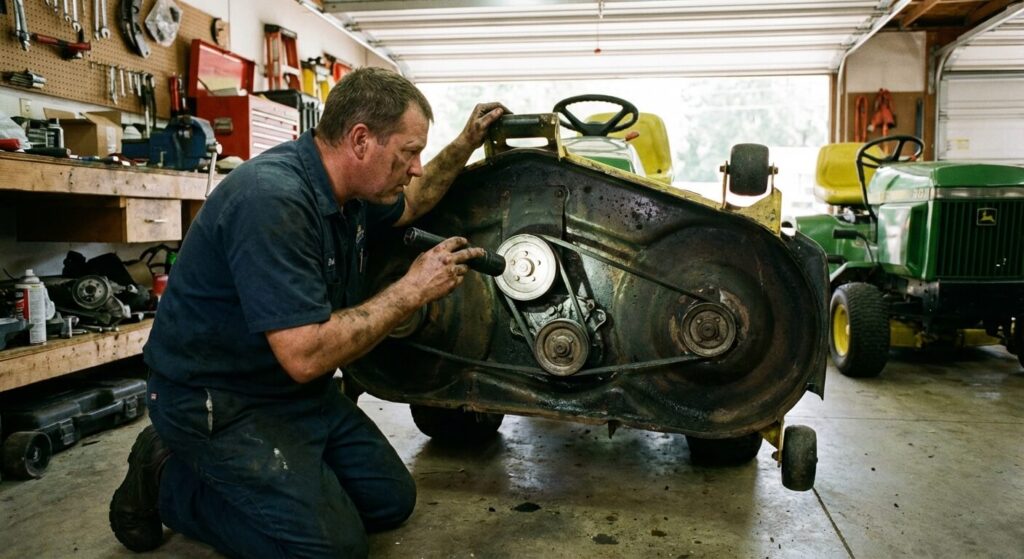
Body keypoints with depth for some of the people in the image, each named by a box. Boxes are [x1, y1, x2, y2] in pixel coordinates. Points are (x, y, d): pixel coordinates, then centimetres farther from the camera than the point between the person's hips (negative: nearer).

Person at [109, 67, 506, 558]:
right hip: (218, 401, -9)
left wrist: (465, 145, 14)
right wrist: (411, 291, -25)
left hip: (297, 390, 9)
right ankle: (170, 479, 4)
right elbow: (305, 355, -34)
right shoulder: (273, 199, -30)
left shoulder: (346, 187, -1)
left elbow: (408, 205, 23)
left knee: (392, 502, 8)